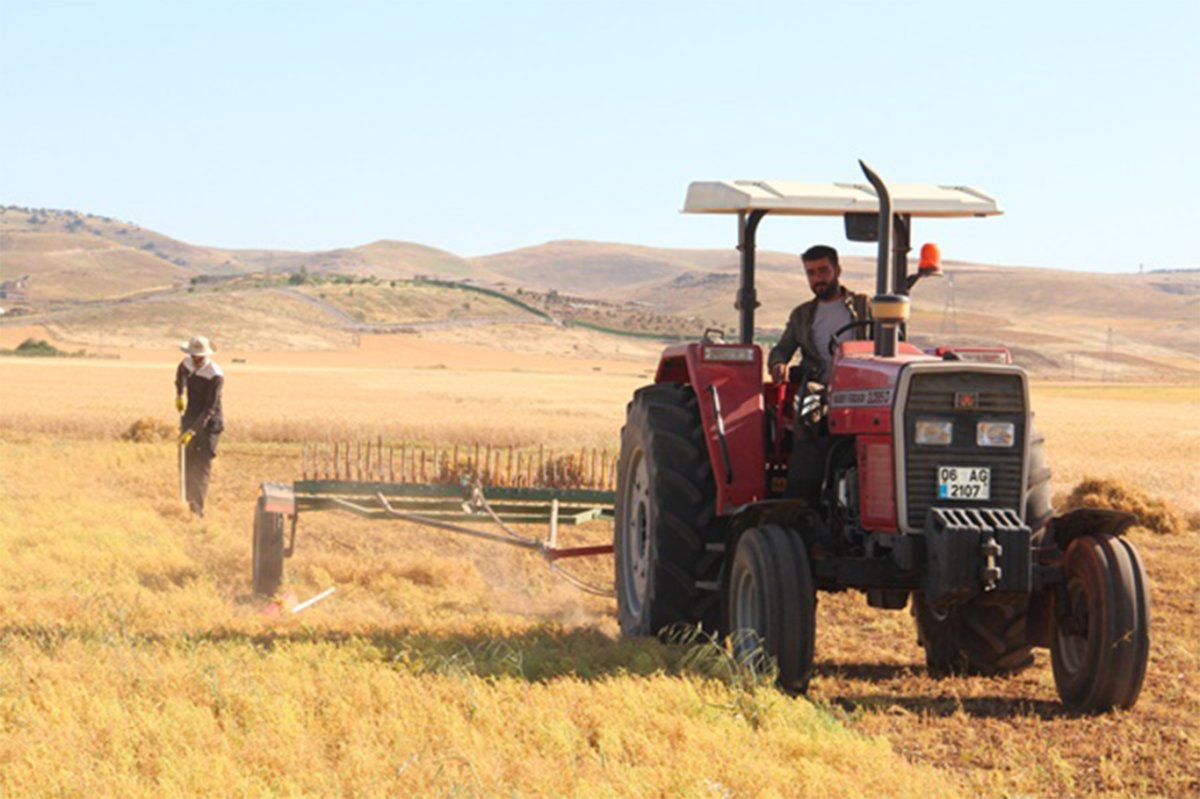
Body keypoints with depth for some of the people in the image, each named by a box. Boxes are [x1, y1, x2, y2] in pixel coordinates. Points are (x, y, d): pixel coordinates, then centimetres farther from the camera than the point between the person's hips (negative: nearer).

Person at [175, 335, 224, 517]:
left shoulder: (215, 376, -25)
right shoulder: (188, 363, -4)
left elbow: (209, 408, -27)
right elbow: (181, 373, 25)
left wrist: (193, 430, -33)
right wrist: (179, 394, 18)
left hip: (209, 423, -7)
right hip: (190, 418, 7)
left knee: (201, 467, -12)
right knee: (189, 464, 10)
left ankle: (197, 509, -13)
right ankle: (190, 502, 20)